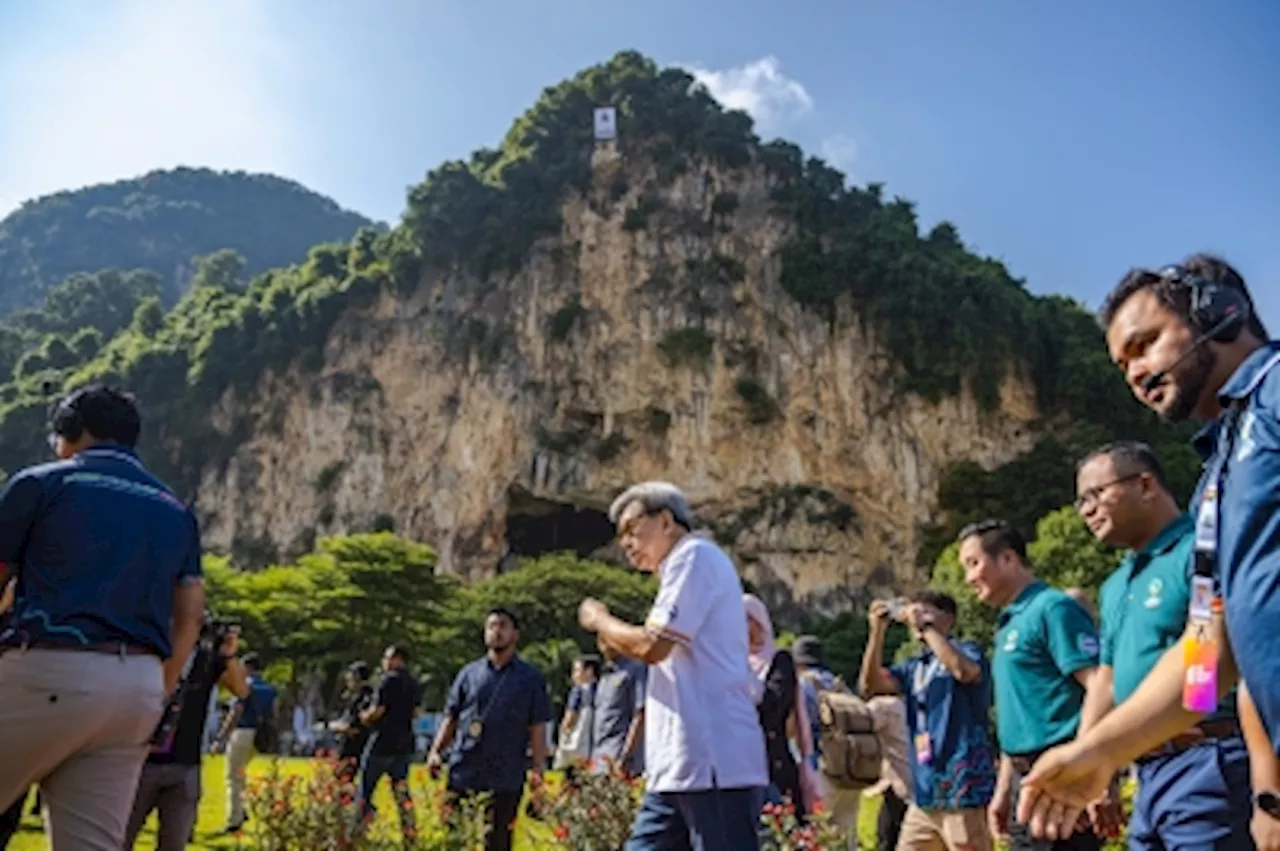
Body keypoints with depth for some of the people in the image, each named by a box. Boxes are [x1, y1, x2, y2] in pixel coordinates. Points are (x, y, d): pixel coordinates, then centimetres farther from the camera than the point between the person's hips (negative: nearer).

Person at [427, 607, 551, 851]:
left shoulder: (531, 678, 6)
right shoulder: (469, 673, 11)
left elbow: (537, 728, 3)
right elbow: (451, 718, 12)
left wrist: (538, 768, -7)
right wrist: (436, 751, -1)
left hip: (505, 779, -2)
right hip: (462, 774, 2)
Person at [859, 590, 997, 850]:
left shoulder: (967, 651, -1)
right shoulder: (914, 667, 15)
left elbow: (964, 671, -25)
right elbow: (870, 684, 2)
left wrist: (926, 625, -17)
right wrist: (877, 631, -8)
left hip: (963, 789, -7)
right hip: (926, 792, 7)